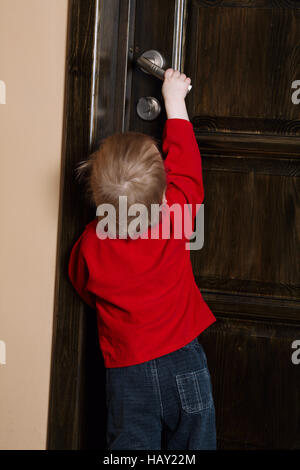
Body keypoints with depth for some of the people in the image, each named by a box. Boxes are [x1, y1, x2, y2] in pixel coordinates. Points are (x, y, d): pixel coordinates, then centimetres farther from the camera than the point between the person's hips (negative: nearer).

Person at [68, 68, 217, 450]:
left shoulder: (89, 246, -14)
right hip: (183, 363, 0)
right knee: (192, 445, 11)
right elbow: (184, 160, 1)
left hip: (127, 373, 0)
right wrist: (175, 100, 12)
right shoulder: (176, 217, -16)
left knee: (131, 447, 8)